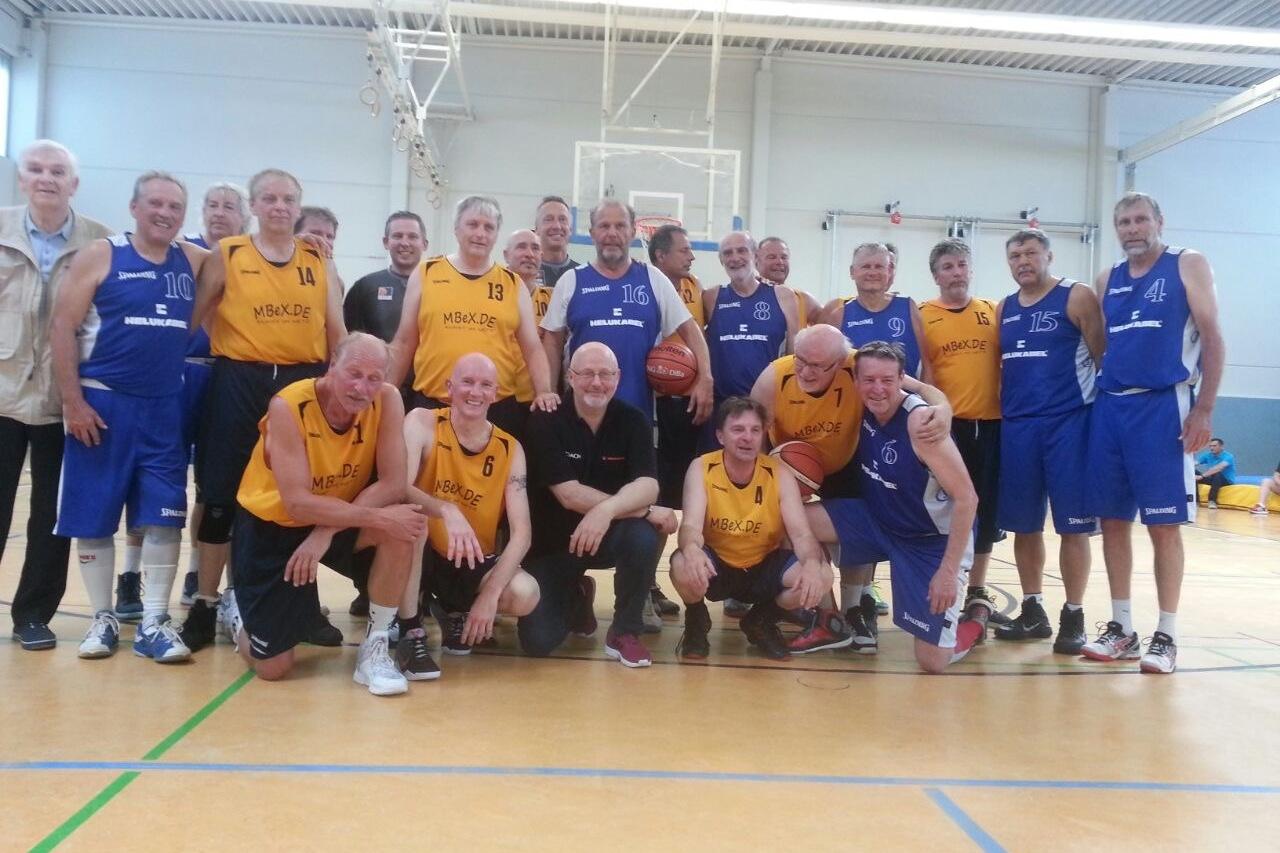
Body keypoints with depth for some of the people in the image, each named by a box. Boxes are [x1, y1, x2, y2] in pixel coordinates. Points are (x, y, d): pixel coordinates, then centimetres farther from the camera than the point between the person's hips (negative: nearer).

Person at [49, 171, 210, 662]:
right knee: (93, 517, 4)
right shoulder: (100, 256, -3)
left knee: (163, 519, 0)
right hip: (102, 402, -3)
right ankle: (103, 618, 19)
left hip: (164, 407, 3)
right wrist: (73, 401, -12)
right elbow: (62, 328, -6)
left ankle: (153, 624, 9)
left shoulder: (194, 261, 8)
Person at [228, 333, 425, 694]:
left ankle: (375, 648, -11)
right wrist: (378, 517, -37)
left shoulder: (388, 400, -17)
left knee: (401, 527, -30)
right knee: (272, 667, -4)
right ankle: (241, 611, 32)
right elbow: (298, 504, -30)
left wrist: (327, 532, -29)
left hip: (336, 518, 3)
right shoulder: (288, 406, -27)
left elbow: (392, 485, -21)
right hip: (271, 526, -3)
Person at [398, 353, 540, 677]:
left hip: (476, 565, 2)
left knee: (525, 594, -26)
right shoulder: (422, 423, -12)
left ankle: (460, 613, 10)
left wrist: (490, 594, -24)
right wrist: (446, 511, -46)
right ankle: (411, 633, -19)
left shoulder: (509, 449, -7)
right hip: (425, 556, -2)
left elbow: (521, 533, -12)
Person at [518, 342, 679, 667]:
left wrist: (607, 510, -42)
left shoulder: (633, 421, -6)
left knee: (645, 538, -33)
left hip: (612, 535, 1)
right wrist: (645, 510, -27)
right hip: (554, 541, -1)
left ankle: (625, 632, -8)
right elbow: (569, 495, -23)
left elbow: (647, 486, -20)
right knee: (538, 641, -14)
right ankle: (576, 598, 23)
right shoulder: (546, 421, -14)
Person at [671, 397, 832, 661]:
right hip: (716, 566, -2)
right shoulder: (702, 468, -15)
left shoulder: (780, 473, -12)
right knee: (683, 565, -36)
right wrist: (692, 549, -53)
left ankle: (762, 622, 6)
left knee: (820, 576, -25)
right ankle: (696, 621, 1)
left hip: (764, 567, 2)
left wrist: (812, 564, -43)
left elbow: (801, 533, -18)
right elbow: (691, 525, -26)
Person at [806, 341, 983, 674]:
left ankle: (973, 622, 27)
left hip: (935, 541, -6)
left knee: (932, 662, -7)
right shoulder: (864, 410, -7)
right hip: (880, 522, 6)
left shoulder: (920, 421, -26)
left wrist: (949, 571, -25)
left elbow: (966, 498, -24)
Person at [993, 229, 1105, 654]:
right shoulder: (1004, 309, 14)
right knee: (1024, 525, 9)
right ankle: (1033, 612, 22)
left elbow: (1104, 358, -4)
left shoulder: (1078, 297, -2)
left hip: (1067, 423, -5)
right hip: (1016, 426, 5)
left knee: (1072, 525, -1)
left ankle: (1073, 617, 10)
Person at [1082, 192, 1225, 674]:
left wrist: (1203, 409, -11)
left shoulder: (1188, 265, 2)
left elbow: (1212, 339, -4)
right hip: (1109, 407, 5)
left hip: (1162, 406, -5)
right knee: (1113, 521, 7)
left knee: (1164, 524, -3)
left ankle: (1166, 636, 7)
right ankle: (1121, 629, 17)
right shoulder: (1108, 281, 16)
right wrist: (1095, 399, 11)